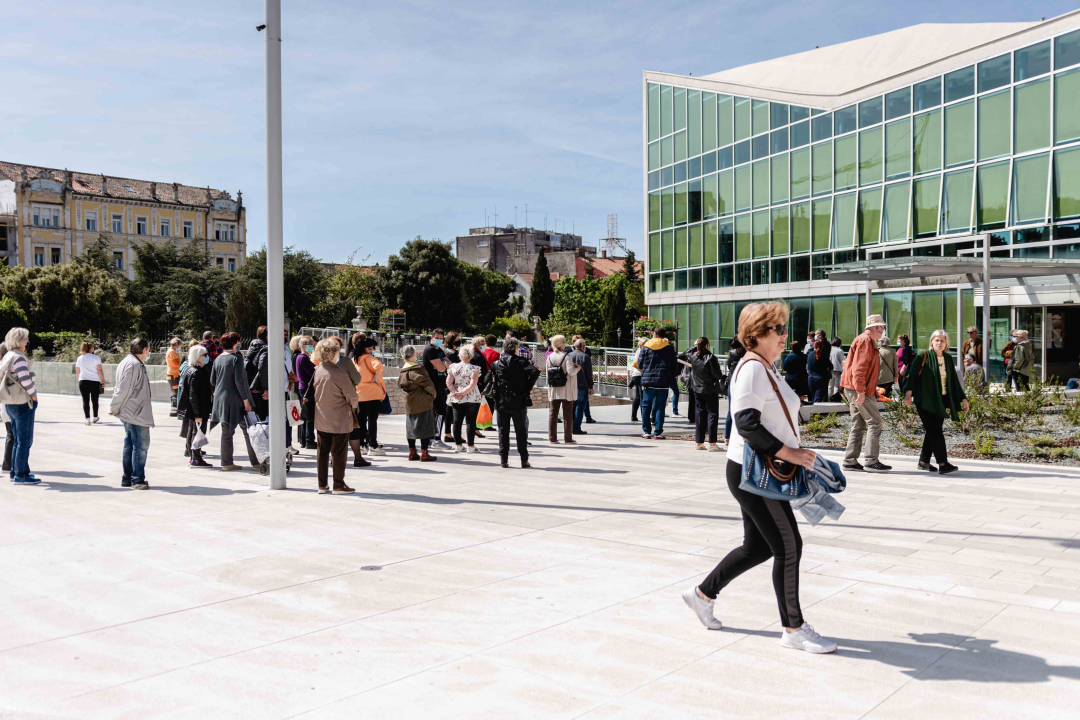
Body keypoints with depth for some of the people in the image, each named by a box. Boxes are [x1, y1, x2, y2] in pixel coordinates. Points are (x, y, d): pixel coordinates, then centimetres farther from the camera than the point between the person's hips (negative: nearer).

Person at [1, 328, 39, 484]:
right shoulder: (18, 358, -16)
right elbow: (25, 380, -23)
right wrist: (33, 395, -9)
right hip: (23, 403, -10)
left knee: (17, 439, 18)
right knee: (24, 441, -4)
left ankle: (15, 471, 24)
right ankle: (20, 475, -2)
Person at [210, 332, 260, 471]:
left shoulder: (218, 359, 8)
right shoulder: (236, 358, -13)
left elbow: (212, 380, 12)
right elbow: (240, 381, -16)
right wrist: (246, 400, -13)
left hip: (221, 398, 7)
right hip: (235, 399, -7)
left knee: (226, 432, 11)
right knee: (248, 431, 1)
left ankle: (227, 463, 12)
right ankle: (255, 461, 3)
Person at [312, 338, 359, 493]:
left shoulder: (317, 371, 0)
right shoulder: (339, 373, -19)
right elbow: (351, 395, -13)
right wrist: (352, 406, 8)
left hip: (321, 420, 6)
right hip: (340, 420, -6)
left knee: (322, 452, 12)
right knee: (339, 453, 4)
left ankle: (322, 485, 17)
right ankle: (338, 485, 10)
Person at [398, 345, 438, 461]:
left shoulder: (403, 371, 9)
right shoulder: (417, 369, -17)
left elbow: (400, 384, 19)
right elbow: (426, 383, -19)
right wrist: (433, 394, -4)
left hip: (409, 404, 8)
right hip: (423, 402, -8)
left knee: (411, 427, 14)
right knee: (425, 427, -2)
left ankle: (412, 452, 20)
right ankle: (424, 454, -2)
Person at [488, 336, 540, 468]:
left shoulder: (496, 364, 4)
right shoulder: (521, 362, -4)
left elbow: (492, 381, -2)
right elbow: (535, 371, -17)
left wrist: (494, 397, 4)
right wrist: (527, 389, -10)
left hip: (501, 403, 2)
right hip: (519, 402, -2)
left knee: (503, 431, 8)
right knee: (521, 431, 6)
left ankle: (503, 460, 6)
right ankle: (524, 460, 8)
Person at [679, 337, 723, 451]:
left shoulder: (692, 356, 0)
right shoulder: (711, 358, -17)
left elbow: (681, 357, 22)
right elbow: (717, 374, -17)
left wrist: (695, 346, 25)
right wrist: (716, 380, 7)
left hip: (697, 390, 6)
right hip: (710, 390, -6)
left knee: (699, 415, 12)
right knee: (712, 414, -1)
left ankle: (699, 442, 15)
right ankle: (712, 444, -5)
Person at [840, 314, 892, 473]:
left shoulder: (868, 341, 21)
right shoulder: (866, 341, -12)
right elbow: (858, 368, -21)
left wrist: (873, 390, 22)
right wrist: (861, 391, -25)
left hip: (855, 389, 11)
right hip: (859, 390, -11)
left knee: (859, 426, 11)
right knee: (875, 423, -9)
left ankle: (850, 461, 12)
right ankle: (871, 461, -9)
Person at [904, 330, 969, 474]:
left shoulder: (948, 359, 11)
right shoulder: (923, 355, -5)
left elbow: (954, 381, 17)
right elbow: (912, 375, -11)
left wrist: (963, 398, 14)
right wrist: (908, 393, -21)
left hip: (941, 401, 6)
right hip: (925, 401, -6)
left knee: (932, 431, 9)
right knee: (935, 431, -11)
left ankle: (923, 461, 19)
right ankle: (943, 464, -14)